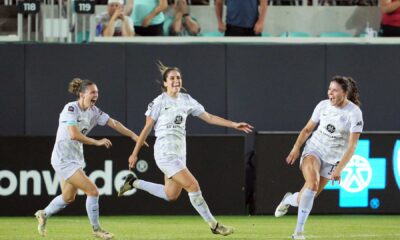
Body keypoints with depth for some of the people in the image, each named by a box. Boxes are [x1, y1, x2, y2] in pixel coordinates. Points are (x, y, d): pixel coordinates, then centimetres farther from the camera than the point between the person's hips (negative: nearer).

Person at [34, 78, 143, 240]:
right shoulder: (71, 109, -20)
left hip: (76, 158, 9)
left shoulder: (93, 111, 4)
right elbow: (73, 135, -30)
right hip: (63, 159, -9)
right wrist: (97, 142, -27)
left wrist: (134, 136, -3)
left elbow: (113, 123, 5)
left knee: (68, 198, 21)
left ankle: (43, 215, 44)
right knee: (93, 191, -12)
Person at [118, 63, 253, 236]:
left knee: (171, 195, 13)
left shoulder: (187, 100, 9)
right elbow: (147, 128, -3)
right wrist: (134, 154, -2)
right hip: (165, 152, -8)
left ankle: (134, 183, 29)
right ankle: (214, 225, -7)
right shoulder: (160, 102, -7)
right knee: (193, 186, -14)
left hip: (179, 153, 8)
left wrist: (233, 124, 3)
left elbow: (208, 117, 11)